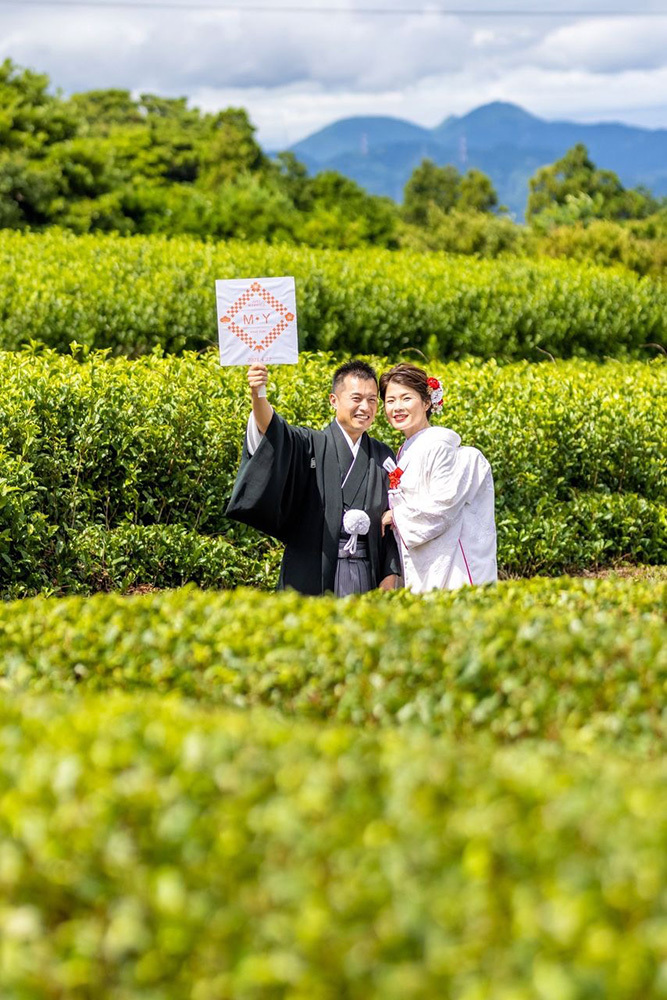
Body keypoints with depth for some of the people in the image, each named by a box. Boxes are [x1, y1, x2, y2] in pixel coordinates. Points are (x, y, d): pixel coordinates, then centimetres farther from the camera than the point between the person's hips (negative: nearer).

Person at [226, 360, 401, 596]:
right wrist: (258, 394, -39)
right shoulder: (312, 446, 1)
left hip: (366, 575, 3)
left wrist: (390, 576, 4)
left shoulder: (383, 457, 12)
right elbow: (272, 430, -19)